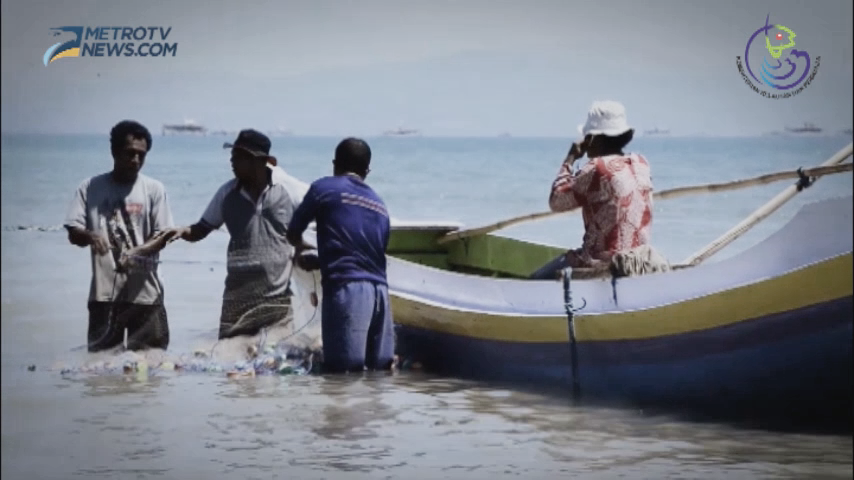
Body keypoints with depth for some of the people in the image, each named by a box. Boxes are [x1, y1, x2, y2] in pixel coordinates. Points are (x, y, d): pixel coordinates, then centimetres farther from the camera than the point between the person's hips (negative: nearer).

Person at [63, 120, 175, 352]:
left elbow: (162, 236, -1)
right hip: (103, 292, 1)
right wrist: (90, 236, -23)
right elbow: (73, 234, 1)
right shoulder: (90, 188, 4)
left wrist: (137, 251, -21)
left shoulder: (154, 189, 2)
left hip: (144, 292, 0)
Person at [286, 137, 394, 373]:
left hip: (346, 288, -6)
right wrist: (318, 261, 40)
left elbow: (293, 234, 12)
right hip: (380, 290, 6)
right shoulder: (379, 204, 23)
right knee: (380, 369, 3)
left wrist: (301, 252, 37)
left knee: (344, 371, -8)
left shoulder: (325, 188, 7)